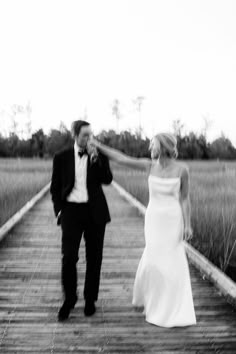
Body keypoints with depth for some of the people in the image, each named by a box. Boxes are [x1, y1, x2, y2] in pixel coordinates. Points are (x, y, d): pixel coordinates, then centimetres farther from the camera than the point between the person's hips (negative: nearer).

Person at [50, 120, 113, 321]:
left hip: (95, 212, 1)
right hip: (71, 211, -1)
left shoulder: (100, 156, 4)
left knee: (94, 258, 6)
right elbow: (55, 187, 8)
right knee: (69, 258, -8)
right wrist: (59, 210, -2)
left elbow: (107, 180, -9)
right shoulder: (61, 157, 3)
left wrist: (96, 159, -18)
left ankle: (90, 299, 22)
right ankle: (69, 299, 11)